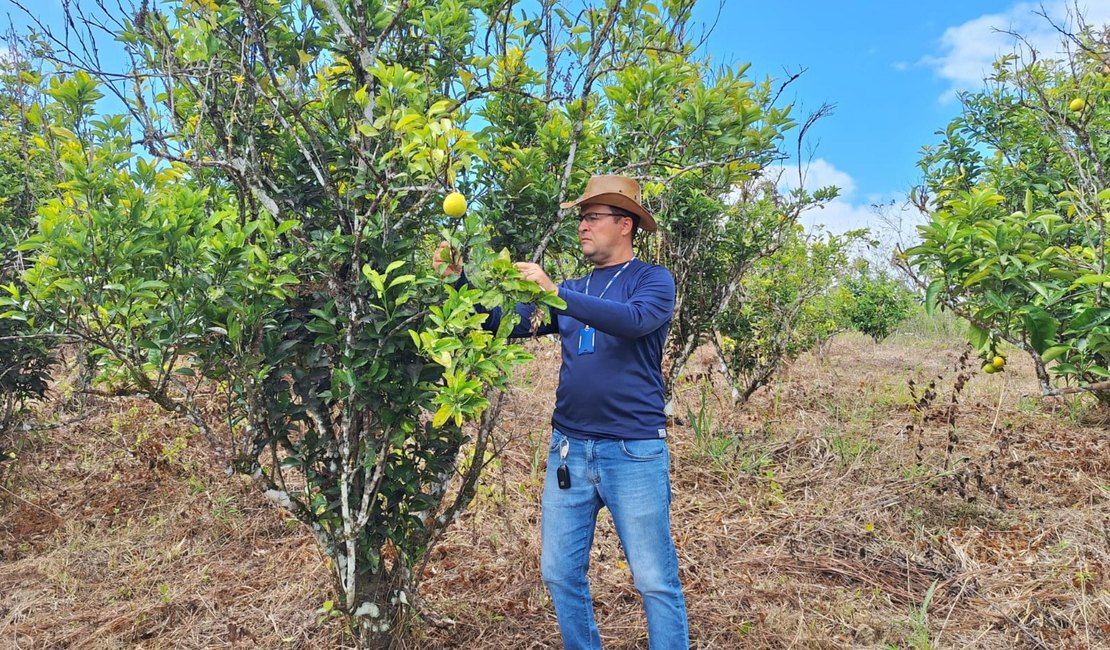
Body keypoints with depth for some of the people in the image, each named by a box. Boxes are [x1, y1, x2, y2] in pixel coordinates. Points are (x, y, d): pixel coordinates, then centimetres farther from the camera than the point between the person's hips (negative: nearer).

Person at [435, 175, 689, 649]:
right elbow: (505, 323, 10)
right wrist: (460, 280, -3)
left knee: (655, 581, 3)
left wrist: (555, 293, -29)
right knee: (560, 574, 12)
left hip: (633, 451, -5)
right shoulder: (571, 290, 14)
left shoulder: (653, 279, -2)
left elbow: (635, 320, -23)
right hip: (569, 449, 6)